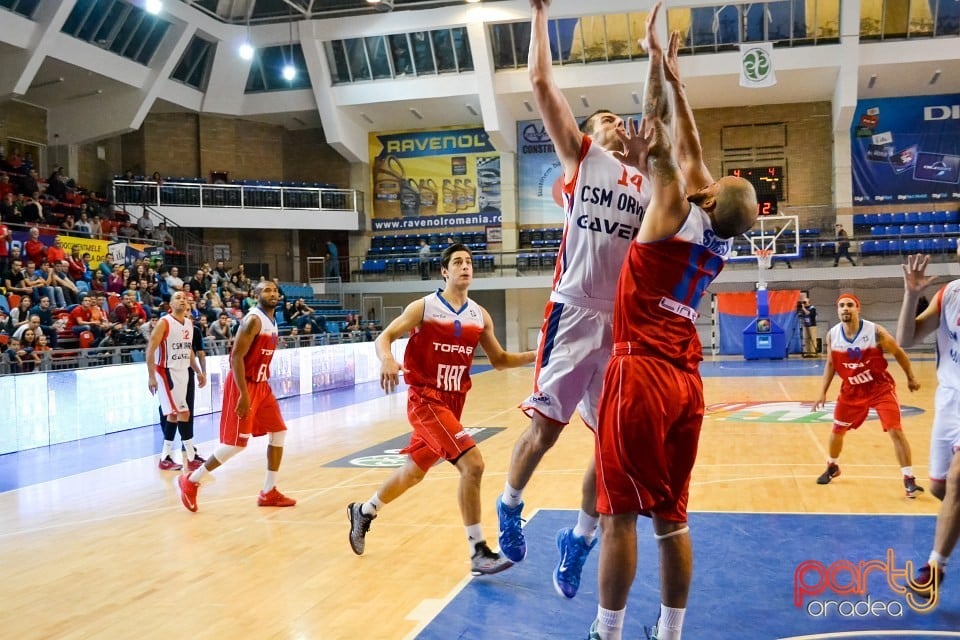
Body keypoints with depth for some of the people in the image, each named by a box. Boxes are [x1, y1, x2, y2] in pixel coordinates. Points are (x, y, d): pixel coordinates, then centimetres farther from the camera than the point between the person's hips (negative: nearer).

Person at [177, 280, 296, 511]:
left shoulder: (272, 322, 12)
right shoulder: (253, 320, -17)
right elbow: (236, 356, -23)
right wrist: (244, 394, -27)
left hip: (261, 385, 9)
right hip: (243, 386, -9)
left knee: (279, 433, 9)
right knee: (236, 443, -8)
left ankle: (269, 492, 16)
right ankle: (190, 482, 9)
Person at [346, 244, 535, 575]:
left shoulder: (480, 316, 6)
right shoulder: (423, 307, -9)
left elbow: (499, 361, 13)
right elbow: (383, 338, -9)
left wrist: (535, 355, -2)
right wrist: (387, 360, -32)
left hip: (452, 402, 7)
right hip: (425, 400, -7)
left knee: (414, 471, 19)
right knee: (472, 463, -21)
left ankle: (363, 512, 44)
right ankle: (479, 553, -11)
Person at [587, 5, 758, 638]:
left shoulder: (678, 216, -7)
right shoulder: (723, 237, 9)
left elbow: (661, 143, -4)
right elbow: (688, 149, 18)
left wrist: (656, 57, 8)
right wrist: (673, 74, 26)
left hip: (640, 374, -6)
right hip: (686, 381, 7)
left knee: (620, 513, 1)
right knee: (672, 517, 12)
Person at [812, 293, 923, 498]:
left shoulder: (875, 331, -20)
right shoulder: (832, 335, -10)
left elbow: (898, 353, -4)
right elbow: (830, 364, 6)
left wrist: (911, 378, 4)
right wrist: (823, 392, 4)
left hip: (881, 388, -4)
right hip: (852, 390, 4)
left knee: (896, 431, -13)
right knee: (837, 430, 13)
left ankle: (909, 480, -4)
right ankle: (832, 467, 39)